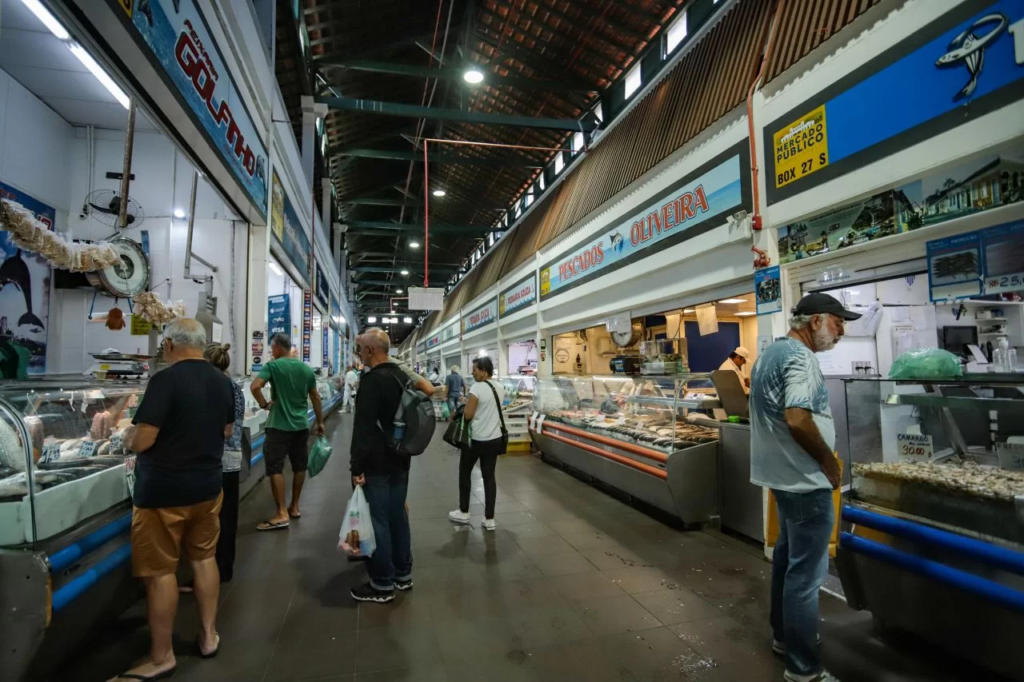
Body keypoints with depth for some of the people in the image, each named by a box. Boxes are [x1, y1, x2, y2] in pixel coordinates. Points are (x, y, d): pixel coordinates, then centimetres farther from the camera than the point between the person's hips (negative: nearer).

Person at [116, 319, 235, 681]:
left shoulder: (165, 379, -19)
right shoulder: (222, 381, 2)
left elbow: (141, 441, -19)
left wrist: (128, 435, 1)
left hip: (163, 492, -6)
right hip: (207, 486, 7)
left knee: (160, 571, 7)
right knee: (204, 558, 18)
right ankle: (209, 635, 31)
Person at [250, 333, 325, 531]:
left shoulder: (273, 366, -8)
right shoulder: (307, 369, 6)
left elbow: (255, 386, -24)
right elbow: (315, 398, 10)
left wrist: (264, 404, -8)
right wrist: (319, 422, 18)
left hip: (279, 425, -5)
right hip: (301, 425, 5)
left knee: (275, 468, 0)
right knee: (299, 466, 14)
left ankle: (281, 514, -2)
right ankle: (294, 507, 25)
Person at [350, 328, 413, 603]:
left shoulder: (372, 380, -19)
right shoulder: (402, 377, 9)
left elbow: (363, 427, -22)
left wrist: (357, 467, -18)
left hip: (377, 464, -9)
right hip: (400, 461, 9)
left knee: (377, 521, 2)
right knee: (398, 516, 16)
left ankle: (382, 585, 13)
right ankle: (403, 574, 28)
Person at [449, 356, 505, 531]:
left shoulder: (477, 388, -18)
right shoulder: (500, 388, 5)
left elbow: (468, 415, -17)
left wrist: (465, 405, 2)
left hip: (476, 439, -6)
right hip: (495, 439, 6)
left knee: (464, 473, 15)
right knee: (489, 476, 10)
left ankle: (463, 513, 25)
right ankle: (489, 519, 12)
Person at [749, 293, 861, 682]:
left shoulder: (771, 352, 11)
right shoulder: (800, 357, -19)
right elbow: (798, 420, -30)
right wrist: (830, 462, -15)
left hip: (782, 473, 10)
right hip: (805, 480, -10)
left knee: (788, 558, 22)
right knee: (806, 572, 1)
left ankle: (784, 635, 37)